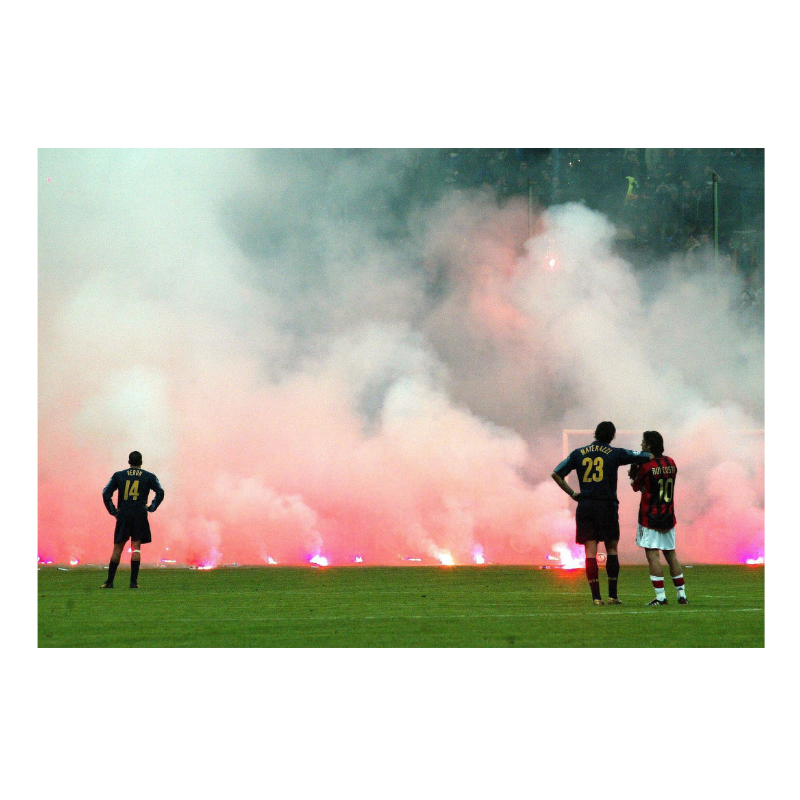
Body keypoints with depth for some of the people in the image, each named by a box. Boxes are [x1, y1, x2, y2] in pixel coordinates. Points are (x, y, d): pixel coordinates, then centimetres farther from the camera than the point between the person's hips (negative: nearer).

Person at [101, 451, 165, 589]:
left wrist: (113, 511, 7)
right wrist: (151, 508, 6)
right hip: (140, 514, -1)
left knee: (117, 548, 6)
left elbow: (106, 493, 3)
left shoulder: (118, 475, 8)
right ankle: (133, 581, -6)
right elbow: (160, 493, -1)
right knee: (136, 547, 0)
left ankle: (109, 581, 4)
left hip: (123, 515, 1)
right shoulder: (149, 477, 6)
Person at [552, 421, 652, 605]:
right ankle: (612, 595, 8)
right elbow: (649, 457, 3)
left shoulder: (578, 454, 7)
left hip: (585, 506, 2)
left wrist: (572, 493, 10)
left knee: (590, 551, 2)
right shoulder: (615, 453, 1)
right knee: (612, 549, 10)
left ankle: (596, 596, -3)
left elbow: (556, 474, 6)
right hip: (607, 505, -2)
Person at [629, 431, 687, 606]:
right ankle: (682, 595, 14)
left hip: (650, 517, -7)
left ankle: (660, 596, -13)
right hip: (669, 517, 7)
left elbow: (636, 486, 0)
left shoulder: (646, 466, -13)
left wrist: (633, 471, 15)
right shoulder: (671, 463, 7)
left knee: (652, 555, -7)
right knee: (671, 554, 13)